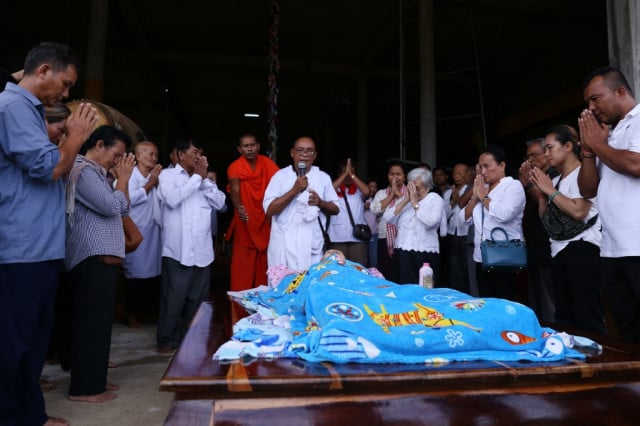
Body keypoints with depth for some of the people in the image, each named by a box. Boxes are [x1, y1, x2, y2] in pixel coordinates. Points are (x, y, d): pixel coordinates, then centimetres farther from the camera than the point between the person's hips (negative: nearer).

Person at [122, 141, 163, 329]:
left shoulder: (157, 176, 12)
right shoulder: (130, 175, -5)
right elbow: (130, 198, -18)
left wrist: (159, 183, -5)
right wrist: (150, 184, -10)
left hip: (153, 231, 6)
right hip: (135, 232, -5)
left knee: (153, 271, 8)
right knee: (135, 272, 1)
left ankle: (148, 309, 22)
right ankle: (131, 314, 13)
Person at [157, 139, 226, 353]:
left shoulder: (203, 178, 17)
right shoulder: (168, 175, 3)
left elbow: (220, 202, 6)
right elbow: (172, 199, -17)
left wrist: (204, 179, -2)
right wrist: (197, 177, -7)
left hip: (202, 250, 5)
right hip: (178, 250, -5)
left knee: (197, 298, 12)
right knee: (174, 297, 0)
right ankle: (167, 339, 14)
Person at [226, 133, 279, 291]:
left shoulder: (267, 163, 0)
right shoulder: (235, 167, -9)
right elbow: (235, 191, -22)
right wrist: (239, 208, -43)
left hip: (265, 220, 3)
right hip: (245, 222, -3)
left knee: (264, 262, 11)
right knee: (243, 264, -3)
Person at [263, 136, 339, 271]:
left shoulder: (323, 177, 7)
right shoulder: (280, 175, 0)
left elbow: (335, 209, 13)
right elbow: (269, 210, -8)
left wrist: (320, 203, -8)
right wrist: (295, 190, -16)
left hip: (312, 247, 2)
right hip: (283, 247, -1)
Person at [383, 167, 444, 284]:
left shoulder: (435, 199, 0)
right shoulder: (404, 199, 13)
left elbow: (430, 221, -19)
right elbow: (388, 218, -1)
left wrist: (415, 202, -11)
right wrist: (405, 200, -6)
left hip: (425, 254, -4)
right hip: (403, 253, 4)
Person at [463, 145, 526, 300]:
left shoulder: (513, 186, -6)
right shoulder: (482, 188, 15)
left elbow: (503, 214, -24)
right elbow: (465, 217, 11)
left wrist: (483, 196, -10)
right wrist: (476, 197, -2)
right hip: (481, 258, 7)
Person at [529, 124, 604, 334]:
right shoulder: (556, 181, 16)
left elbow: (578, 211, -21)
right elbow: (544, 217, 18)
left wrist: (551, 190, -10)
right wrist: (542, 192, 5)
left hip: (581, 248, -9)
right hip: (559, 251, 9)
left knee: (586, 317, -9)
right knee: (564, 316, 13)